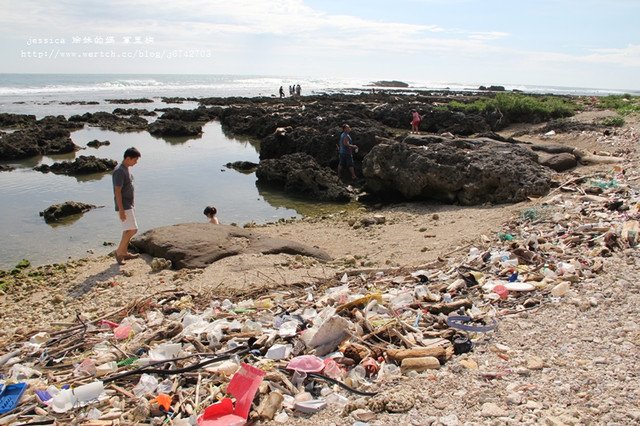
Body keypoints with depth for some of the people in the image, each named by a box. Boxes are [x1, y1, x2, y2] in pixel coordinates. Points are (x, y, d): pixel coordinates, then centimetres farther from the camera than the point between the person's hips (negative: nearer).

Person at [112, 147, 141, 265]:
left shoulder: (126, 169, 11)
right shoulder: (119, 171, -20)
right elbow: (118, 192, -22)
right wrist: (121, 210, -24)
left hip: (129, 205, 10)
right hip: (123, 206, -10)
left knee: (129, 230, 14)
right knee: (132, 230, -11)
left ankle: (125, 253, 23)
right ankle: (119, 251, 2)